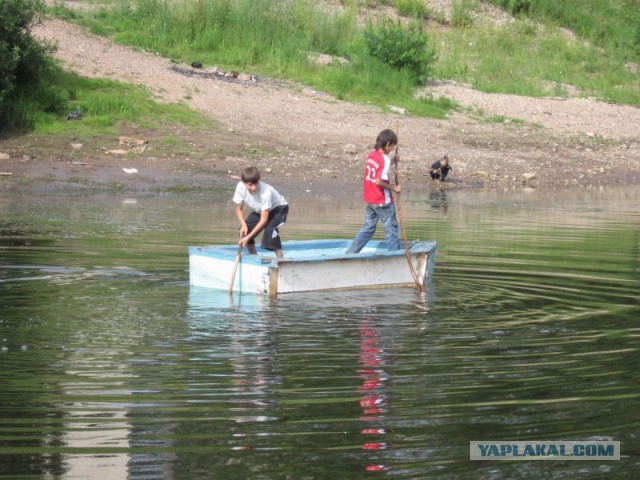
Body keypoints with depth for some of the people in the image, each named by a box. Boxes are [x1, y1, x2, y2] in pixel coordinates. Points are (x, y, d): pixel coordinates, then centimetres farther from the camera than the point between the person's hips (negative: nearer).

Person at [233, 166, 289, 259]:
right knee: (244, 230, -10)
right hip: (259, 210, 6)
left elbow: (264, 219, -36)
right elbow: (239, 209, -9)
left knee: (270, 230, -32)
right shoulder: (240, 187, -26)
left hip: (278, 207, -6)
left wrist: (248, 237, -38)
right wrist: (243, 224, -28)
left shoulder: (266, 191, -40)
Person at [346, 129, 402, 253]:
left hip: (369, 199, 8)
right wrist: (394, 188, -14)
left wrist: (391, 162, 9)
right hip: (383, 201, -8)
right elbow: (379, 181, -26)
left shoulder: (371, 154, 4)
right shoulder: (385, 159, -20)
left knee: (368, 228, 15)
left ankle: (350, 253, 12)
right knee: (391, 229, 5)